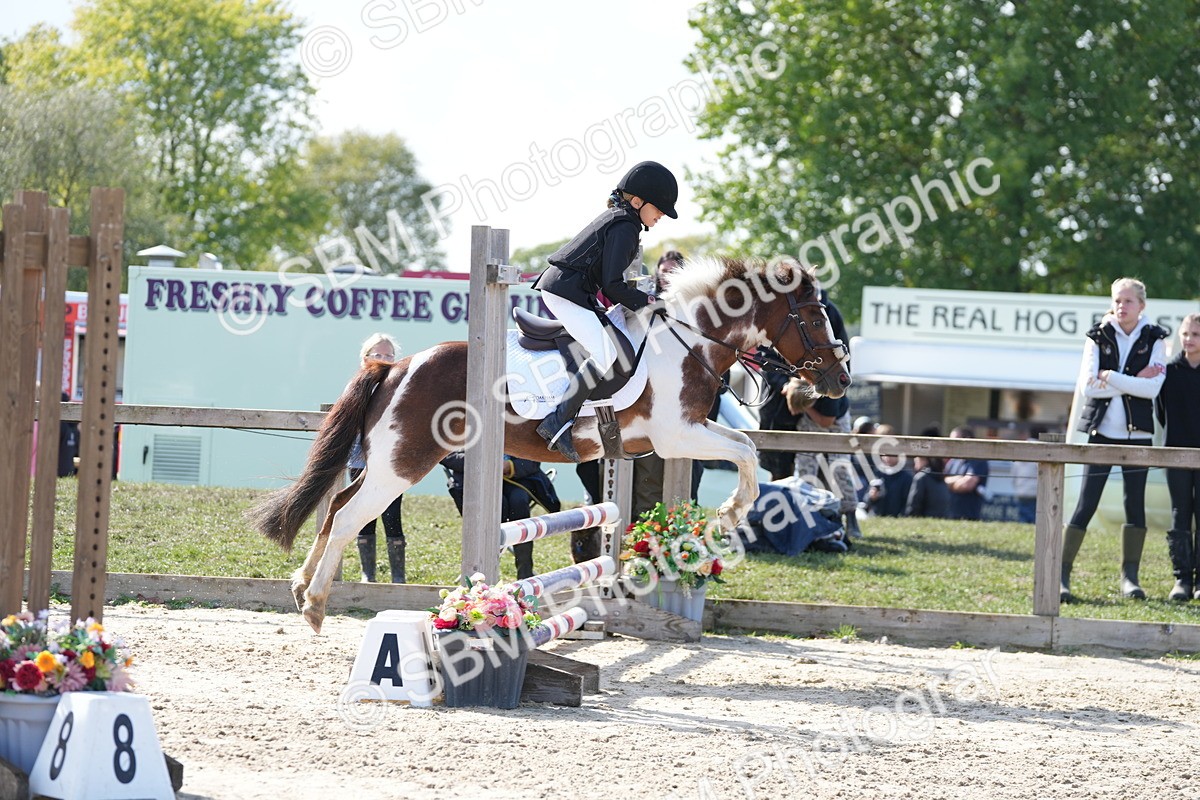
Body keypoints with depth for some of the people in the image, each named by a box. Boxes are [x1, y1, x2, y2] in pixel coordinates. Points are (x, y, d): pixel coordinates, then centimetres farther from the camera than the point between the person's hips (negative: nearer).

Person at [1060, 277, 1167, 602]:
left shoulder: (1154, 340, 3)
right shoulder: (1098, 337, 2)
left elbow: (1152, 388, -11)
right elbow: (1087, 387, -9)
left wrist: (1111, 378, -15)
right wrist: (1133, 383, -12)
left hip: (1137, 434, 1)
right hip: (1102, 432, -1)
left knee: (1136, 505, 3)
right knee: (1085, 505, -5)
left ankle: (1130, 578, 12)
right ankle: (1062, 576, -4)